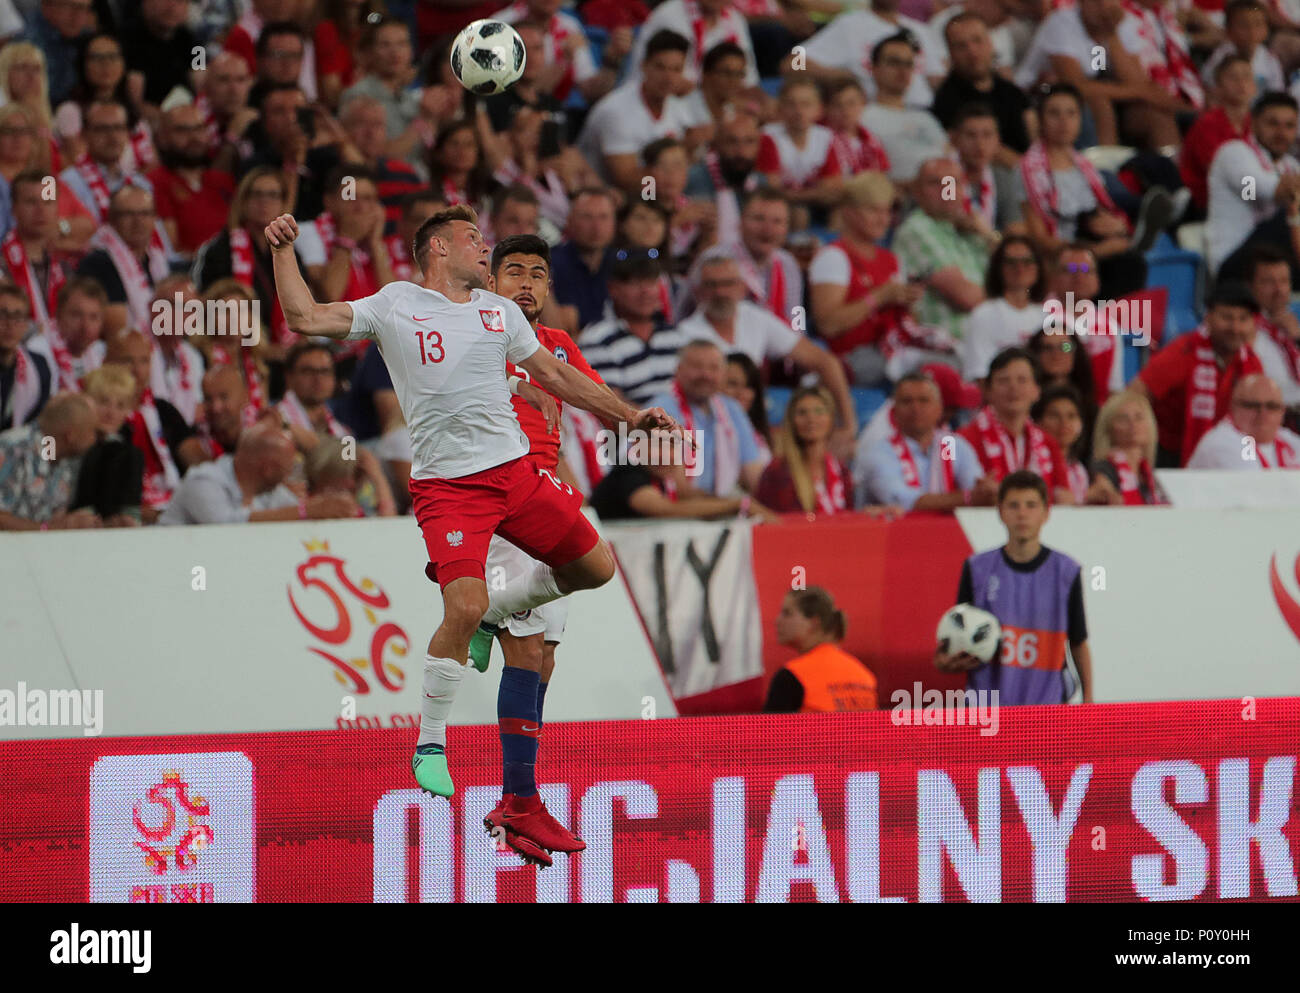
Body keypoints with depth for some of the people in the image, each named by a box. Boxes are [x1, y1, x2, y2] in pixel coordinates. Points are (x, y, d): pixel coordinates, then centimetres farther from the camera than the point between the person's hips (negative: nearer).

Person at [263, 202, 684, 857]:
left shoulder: (500, 311, 14)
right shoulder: (395, 306, 3)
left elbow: (555, 375, 23)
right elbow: (306, 318, -1)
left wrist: (628, 416, 23)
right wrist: (284, 252, -9)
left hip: (514, 471, 6)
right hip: (446, 484, -6)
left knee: (595, 567, 5)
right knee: (465, 607, -22)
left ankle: (491, 611, 27)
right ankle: (429, 745, -5)